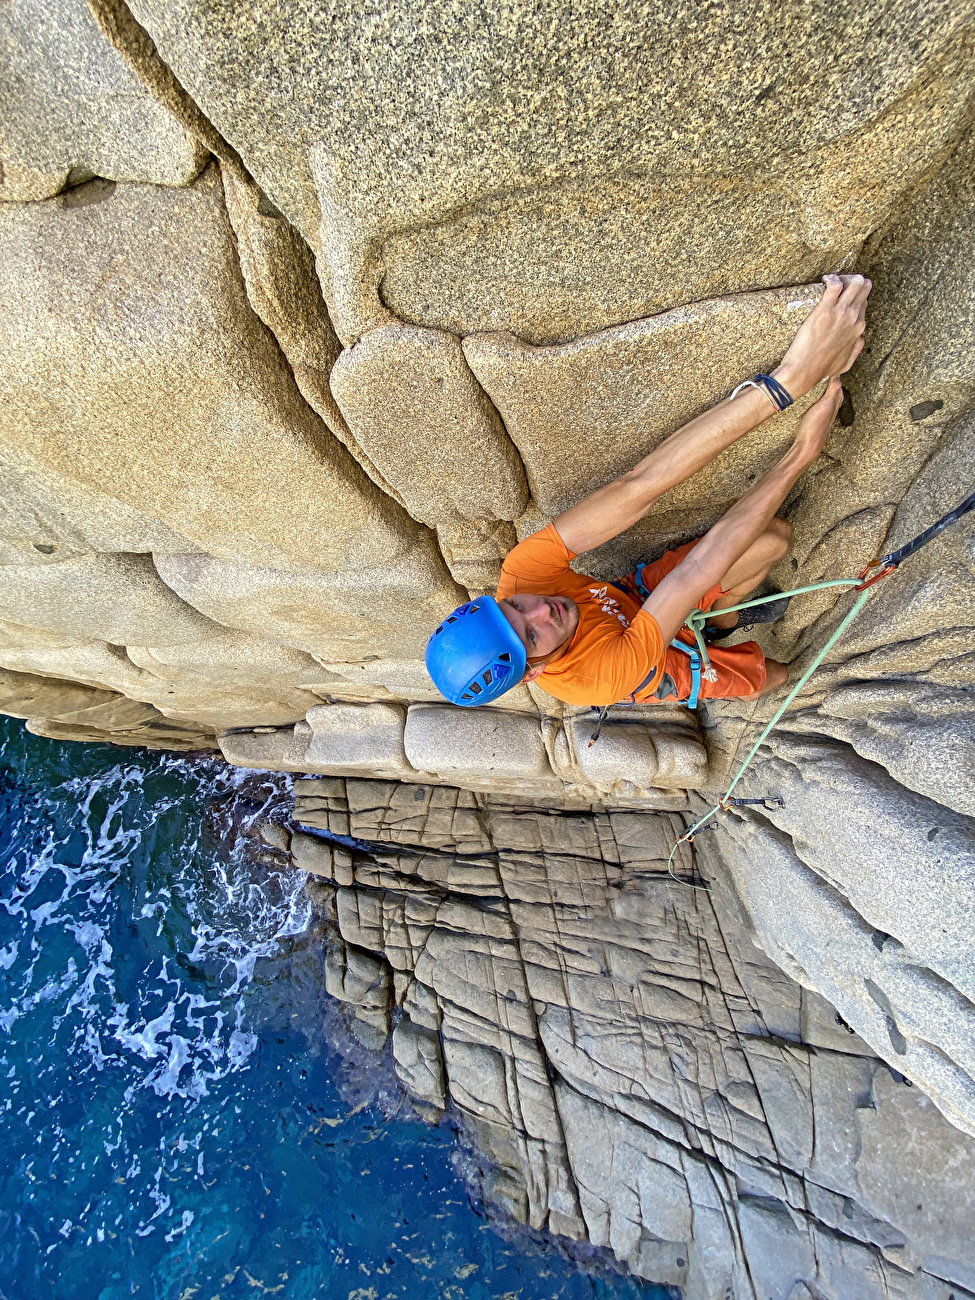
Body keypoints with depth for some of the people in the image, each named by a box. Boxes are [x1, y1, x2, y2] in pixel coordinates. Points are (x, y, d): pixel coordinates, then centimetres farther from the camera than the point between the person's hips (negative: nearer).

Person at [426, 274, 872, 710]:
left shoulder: (522, 572, -36)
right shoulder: (599, 677, -46)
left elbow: (637, 487, -44)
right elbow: (703, 567, -45)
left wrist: (779, 385, -49)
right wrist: (802, 453, -38)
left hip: (632, 598, 3)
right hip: (673, 664, -3)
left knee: (771, 537, -11)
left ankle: (721, 621, 19)